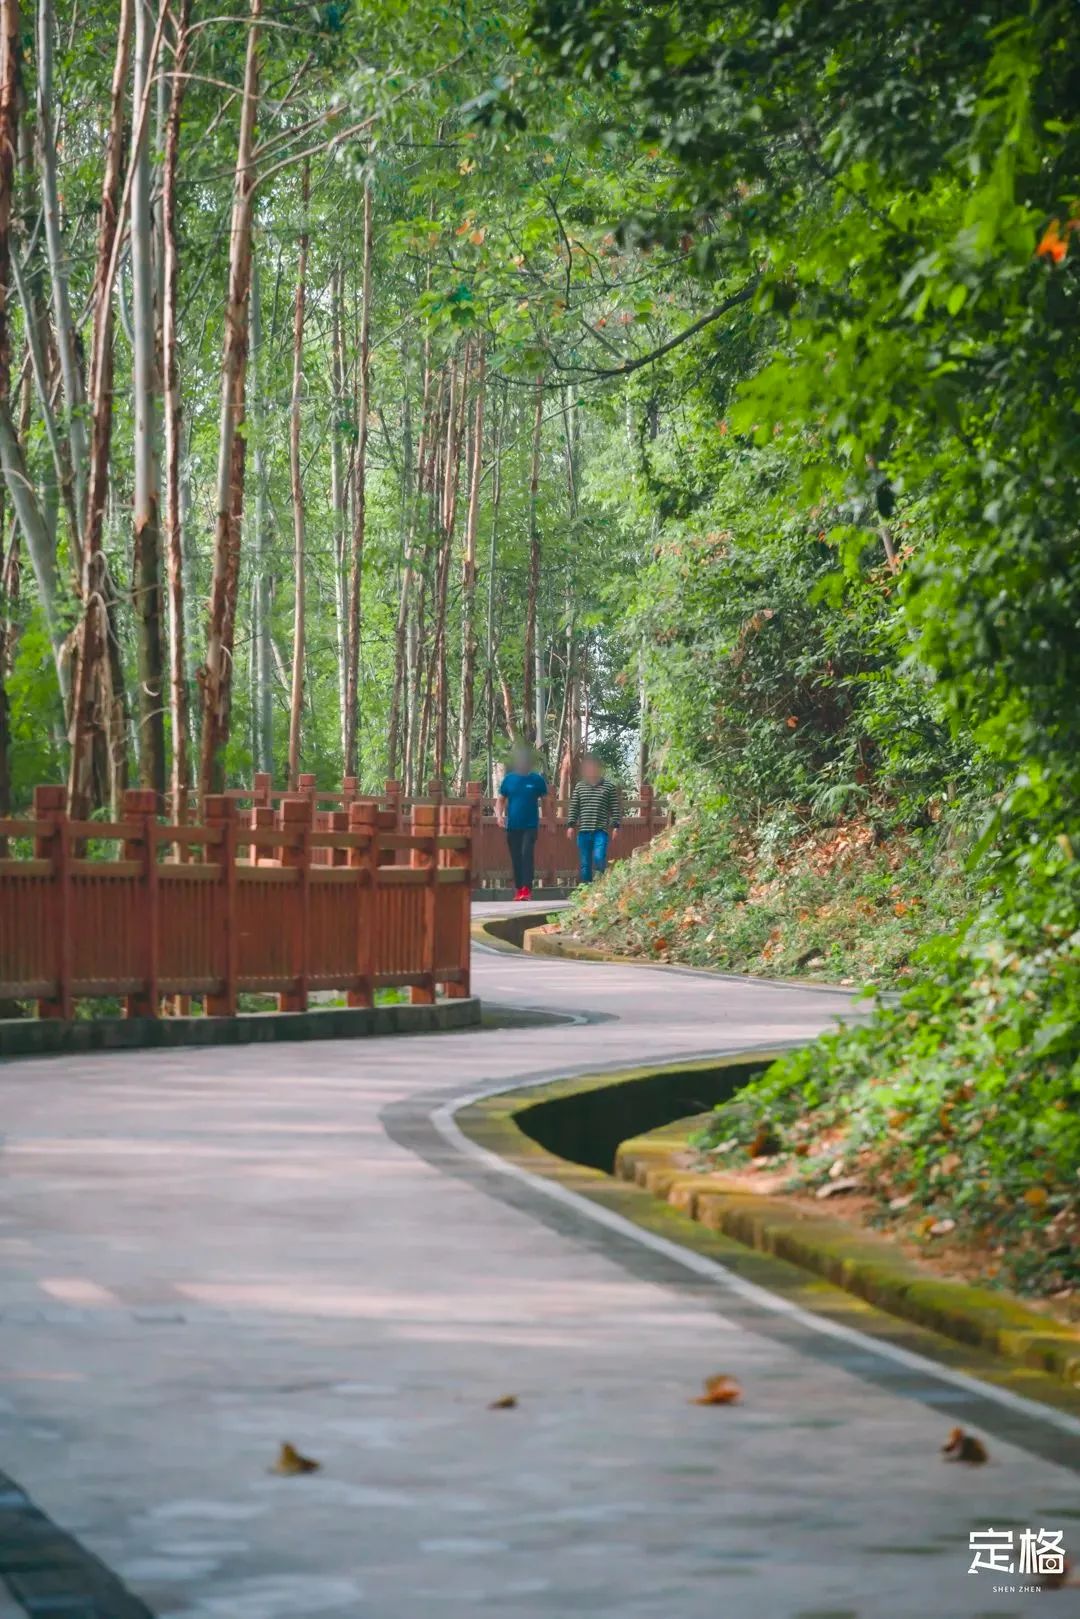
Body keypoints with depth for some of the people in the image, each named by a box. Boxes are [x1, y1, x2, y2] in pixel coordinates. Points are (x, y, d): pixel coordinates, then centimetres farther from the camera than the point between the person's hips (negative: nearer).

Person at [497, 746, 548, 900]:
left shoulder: (537, 779, -1)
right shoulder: (509, 779, 4)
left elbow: (545, 801, 7)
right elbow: (501, 799, 11)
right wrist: (500, 815, -6)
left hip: (530, 825, -3)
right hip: (512, 826, 3)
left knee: (527, 854, -16)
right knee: (516, 857, 6)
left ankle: (527, 888, -20)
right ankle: (519, 889, 14)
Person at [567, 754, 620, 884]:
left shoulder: (609, 787, 5)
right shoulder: (579, 787, 13)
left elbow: (615, 809, 4)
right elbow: (573, 808, 12)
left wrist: (615, 826, -5)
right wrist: (571, 825, 3)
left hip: (601, 830, -3)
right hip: (583, 831, 3)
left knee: (599, 857, -22)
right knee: (585, 864, 4)